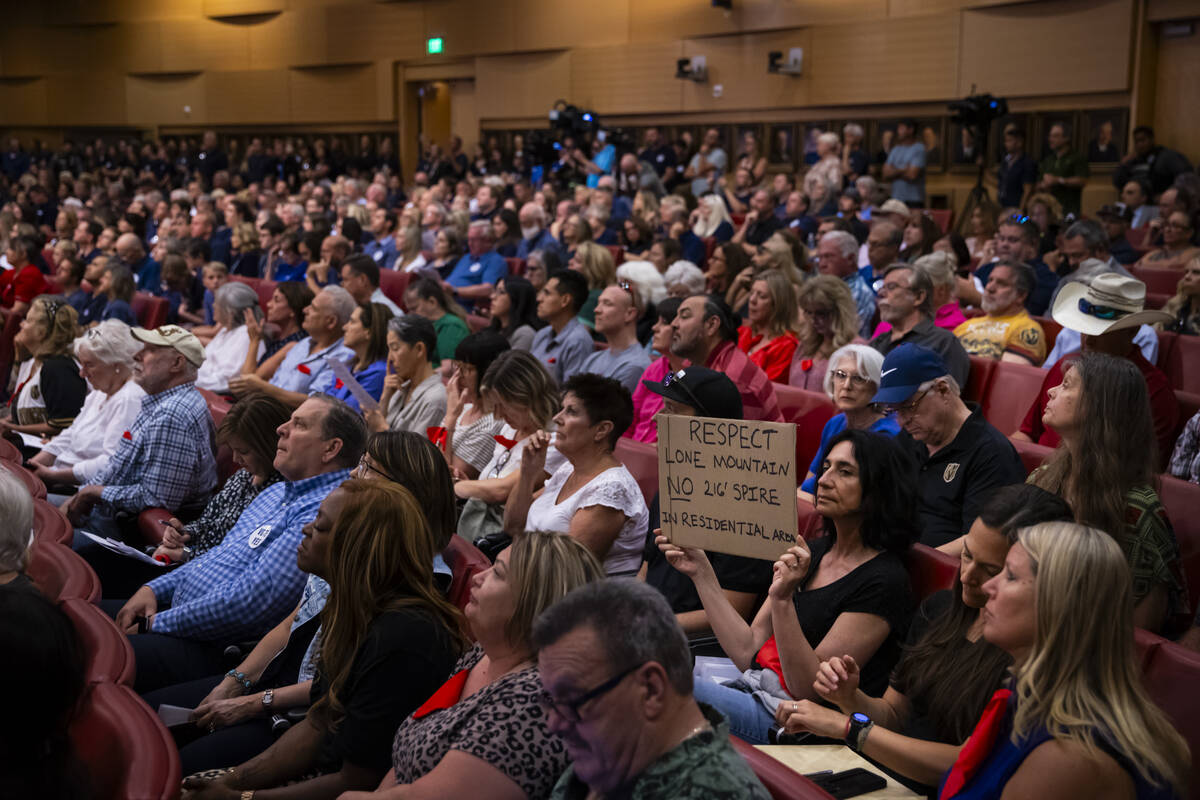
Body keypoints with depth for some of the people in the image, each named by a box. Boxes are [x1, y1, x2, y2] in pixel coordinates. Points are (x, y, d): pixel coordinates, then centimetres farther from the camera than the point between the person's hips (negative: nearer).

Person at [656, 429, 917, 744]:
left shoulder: (882, 581, -11)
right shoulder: (811, 553, 13)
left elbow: (809, 688, -16)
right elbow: (748, 652, 8)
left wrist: (782, 599, -28)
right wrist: (701, 572, 6)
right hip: (751, 689, 8)